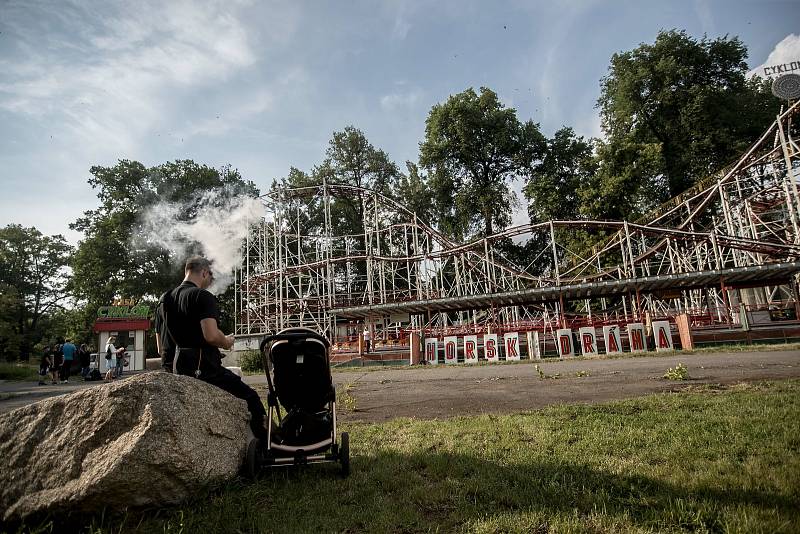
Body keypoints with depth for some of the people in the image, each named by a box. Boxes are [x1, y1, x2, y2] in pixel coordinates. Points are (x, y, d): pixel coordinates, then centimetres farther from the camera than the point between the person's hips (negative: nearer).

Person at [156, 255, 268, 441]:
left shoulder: (165, 299, 15)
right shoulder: (203, 296, -11)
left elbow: (161, 348, 20)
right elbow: (211, 335, -24)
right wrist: (227, 342, -5)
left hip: (177, 369, 9)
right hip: (204, 368, -9)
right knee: (251, 398, -4)